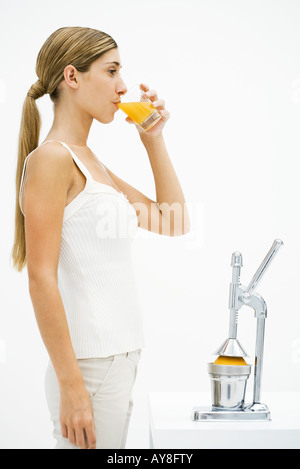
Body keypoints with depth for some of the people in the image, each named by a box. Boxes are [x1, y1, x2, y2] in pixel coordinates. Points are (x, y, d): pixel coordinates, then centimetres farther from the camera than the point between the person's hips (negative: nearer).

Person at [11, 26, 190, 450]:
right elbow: (42, 280, -18)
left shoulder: (91, 164, 15)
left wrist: (153, 138, 13)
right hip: (90, 367, -9)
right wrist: (71, 387, -20)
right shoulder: (50, 158, -11)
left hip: (119, 362, 9)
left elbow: (174, 222, 20)